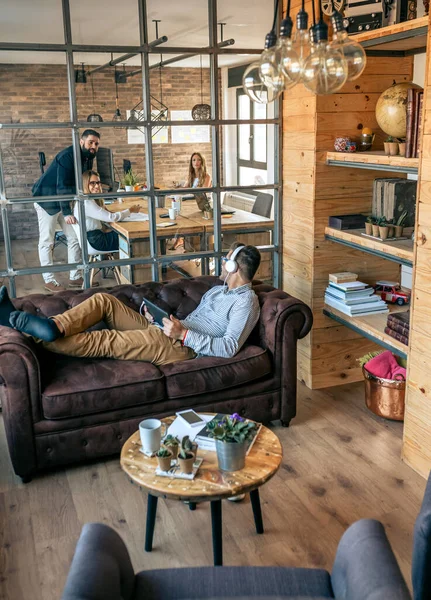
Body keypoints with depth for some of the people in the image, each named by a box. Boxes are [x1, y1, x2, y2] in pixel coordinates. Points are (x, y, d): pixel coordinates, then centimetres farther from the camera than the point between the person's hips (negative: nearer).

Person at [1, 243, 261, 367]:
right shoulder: (218, 289, 22)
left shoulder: (246, 301, -9)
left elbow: (229, 348, -20)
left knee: (107, 341, -19)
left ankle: (26, 329, -18)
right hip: (164, 333, 10)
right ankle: (54, 327, -21)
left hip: (181, 348, -10)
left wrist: (183, 334, -24)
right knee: (104, 300, -1)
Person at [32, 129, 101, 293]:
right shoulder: (68, 156, -24)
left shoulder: (88, 158, 2)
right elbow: (62, 185, -30)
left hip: (66, 200, 9)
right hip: (47, 199, -8)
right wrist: (67, 213, -35)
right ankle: (49, 280, 4)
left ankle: (75, 277, 14)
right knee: (47, 242, -3)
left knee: (75, 238, 6)